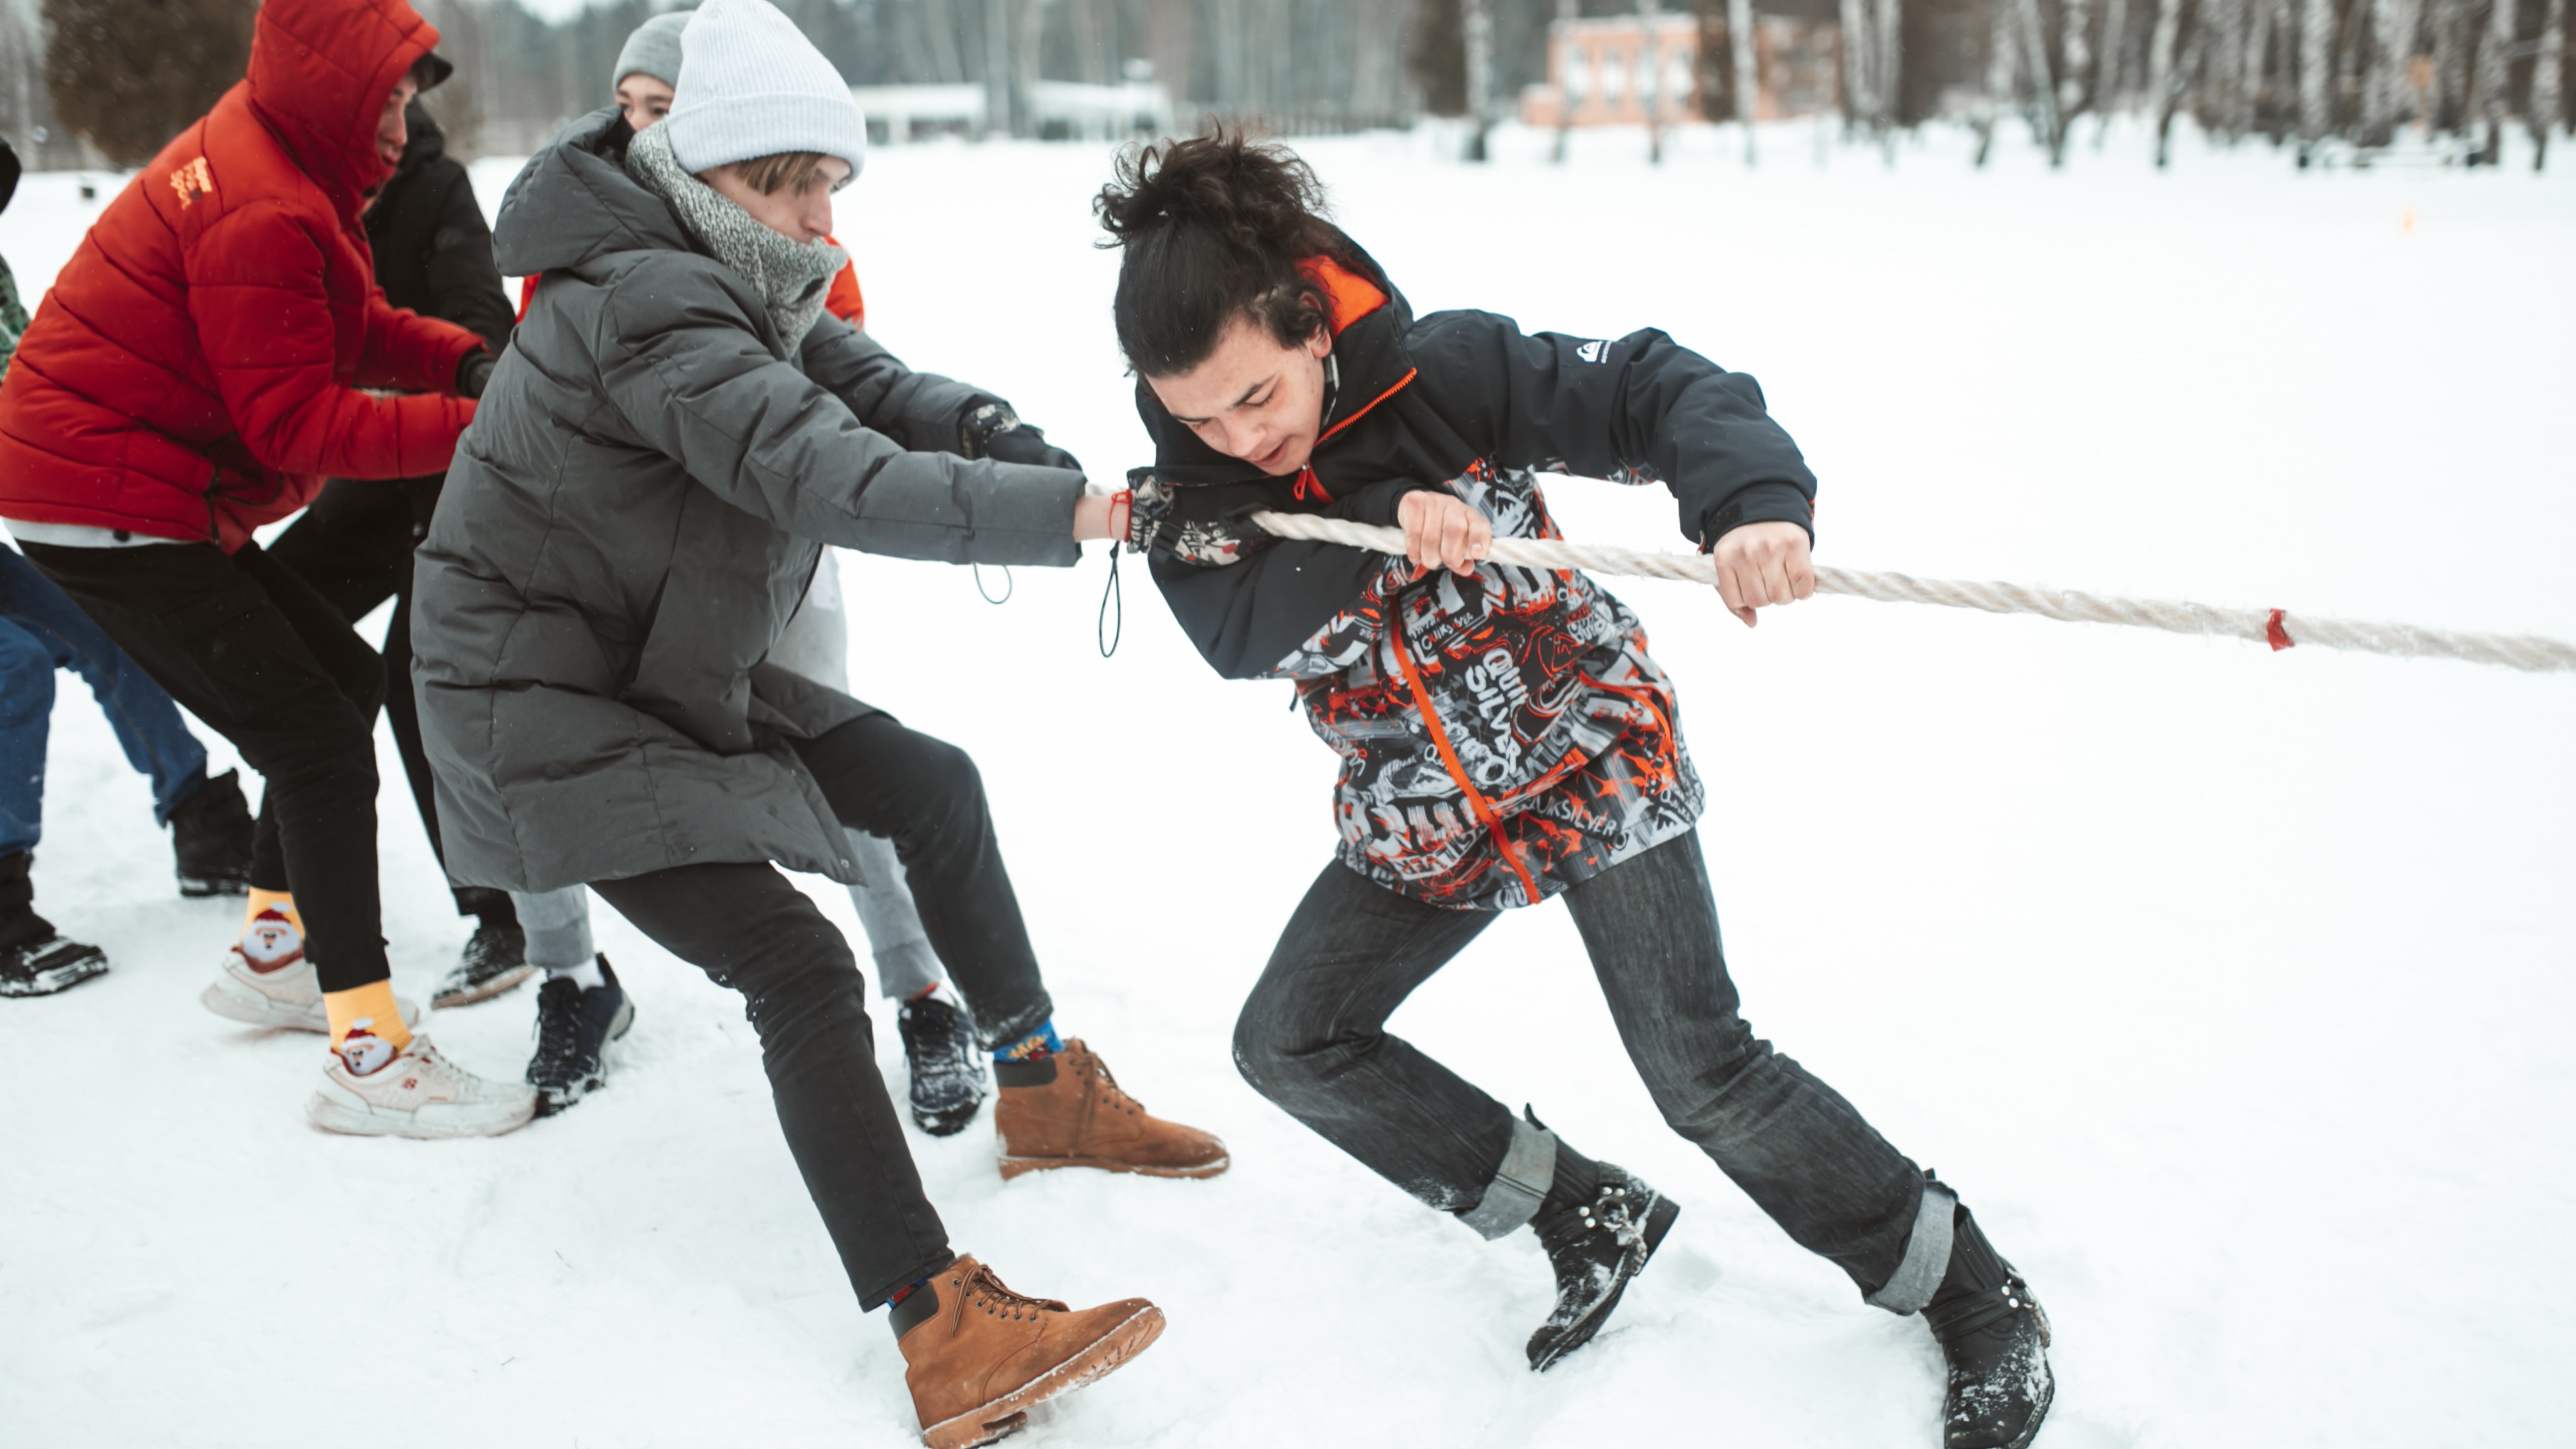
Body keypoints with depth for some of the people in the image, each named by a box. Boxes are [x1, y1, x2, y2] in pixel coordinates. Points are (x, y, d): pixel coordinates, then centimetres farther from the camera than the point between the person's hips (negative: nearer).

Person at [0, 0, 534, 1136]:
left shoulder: (281, 162, 11)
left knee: (343, 677, 18)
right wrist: (464, 427, -24)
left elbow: (348, 327, 12)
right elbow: (294, 422, -23)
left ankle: (271, 952, 31)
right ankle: (369, 1061, -10)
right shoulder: (259, 213, -23)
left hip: (146, 491, 11)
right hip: (107, 505, -11)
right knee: (317, 739, -12)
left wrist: (464, 362, -5)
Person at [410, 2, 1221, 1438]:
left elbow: (872, 384, -3)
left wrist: (1019, 448, -23)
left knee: (933, 785, 15)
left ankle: (1042, 1090, 29)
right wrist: (1076, 511, -46)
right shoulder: (644, 305, -27)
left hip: (674, 675, 10)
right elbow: (826, 480, -40)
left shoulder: (736, 285, 5)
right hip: (550, 707, -10)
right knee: (797, 963, -19)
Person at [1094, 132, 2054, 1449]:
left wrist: (1752, 497, -45)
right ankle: (1587, 1214, 13)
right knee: (1288, 1043, 2)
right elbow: (1238, 630, -25)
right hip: (1417, 821, 6)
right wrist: (1385, 528, -39)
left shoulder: (1443, 372, -21)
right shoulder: (1189, 479, -9)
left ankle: (1967, 1290, 12)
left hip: (1586, 755, -5)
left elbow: (1656, 390, -25)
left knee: (1703, 1071, -9)